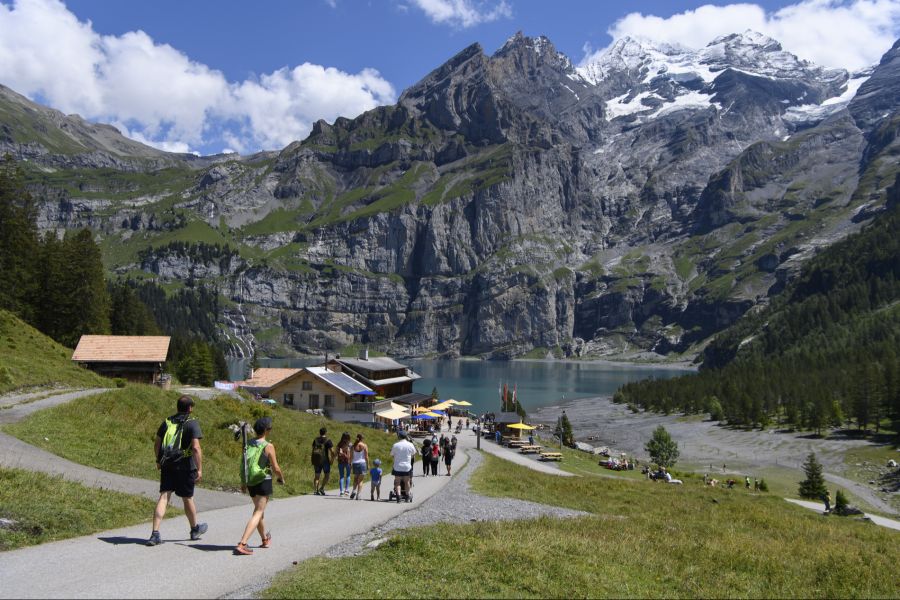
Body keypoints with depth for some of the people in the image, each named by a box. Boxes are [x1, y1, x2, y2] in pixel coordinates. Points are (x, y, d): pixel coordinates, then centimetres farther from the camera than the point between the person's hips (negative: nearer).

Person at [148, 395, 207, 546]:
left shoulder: (167, 422, 8)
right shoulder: (192, 423, -9)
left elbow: (157, 444, 13)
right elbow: (196, 448, -18)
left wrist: (158, 461, 27)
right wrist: (200, 469, -15)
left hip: (167, 466, 4)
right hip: (185, 466, -4)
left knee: (164, 497, 2)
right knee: (187, 498, 12)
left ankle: (155, 534, -7)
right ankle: (195, 529, 32)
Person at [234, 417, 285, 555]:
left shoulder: (248, 445, 2)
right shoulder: (268, 446, -14)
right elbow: (276, 468, -12)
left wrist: (243, 482, 19)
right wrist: (281, 478, 7)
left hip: (251, 482, 7)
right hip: (264, 482, -7)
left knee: (259, 511, 23)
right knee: (258, 513, -3)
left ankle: (265, 540, 40)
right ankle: (242, 544, -16)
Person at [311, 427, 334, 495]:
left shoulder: (315, 440, 8)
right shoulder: (328, 440, -6)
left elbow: (313, 450, 11)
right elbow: (332, 451, -10)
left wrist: (313, 461, 17)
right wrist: (332, 459, 4)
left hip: (316, 460, 4)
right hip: (325, 460, -4)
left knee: (317, 476, 10)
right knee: (327, 474, 9)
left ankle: (316, 490, 0)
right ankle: (322, 488, -4)